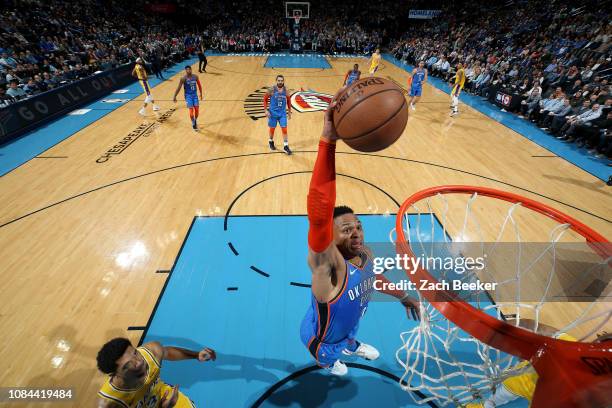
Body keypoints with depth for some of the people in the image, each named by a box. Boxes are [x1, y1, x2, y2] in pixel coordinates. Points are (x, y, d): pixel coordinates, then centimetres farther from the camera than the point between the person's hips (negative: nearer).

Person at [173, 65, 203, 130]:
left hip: (195, 94, 4)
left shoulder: (195, 77, -2)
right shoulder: (183, 78, -13)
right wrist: (174, 97, -12)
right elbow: (179, 88, -10)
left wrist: (201, 94, 17)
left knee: (197, 109, 0)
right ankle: (193, 123, 13)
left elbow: (199, 85, 13)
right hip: (188, 95, -3)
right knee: (191, 110, -7)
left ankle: (195, 121, 27)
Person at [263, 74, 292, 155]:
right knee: (272, 129, 11)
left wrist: (289, 111, 11)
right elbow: (265, 99, -3)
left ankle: (286, 146, 3)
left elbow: (288, 101, 10)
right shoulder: (271, 89, -11)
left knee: (284, 129, -4)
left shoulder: (286, 90, -3)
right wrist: (266, 110, -11)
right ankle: (271, 142, 36)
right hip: (273, 113, -1)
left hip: (282, 113, 2)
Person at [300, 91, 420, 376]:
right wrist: (327, 141, -74)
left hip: (347, 325, 5)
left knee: (349, 335, 38)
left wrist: (402, 296, 15)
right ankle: (327, 361, 69)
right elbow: (319, 215, -65)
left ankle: (352, 346, 76)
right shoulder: (327, 264, -44)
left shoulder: (365, 254, -22)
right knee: (328, 357, 30)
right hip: (320, 340, -4)